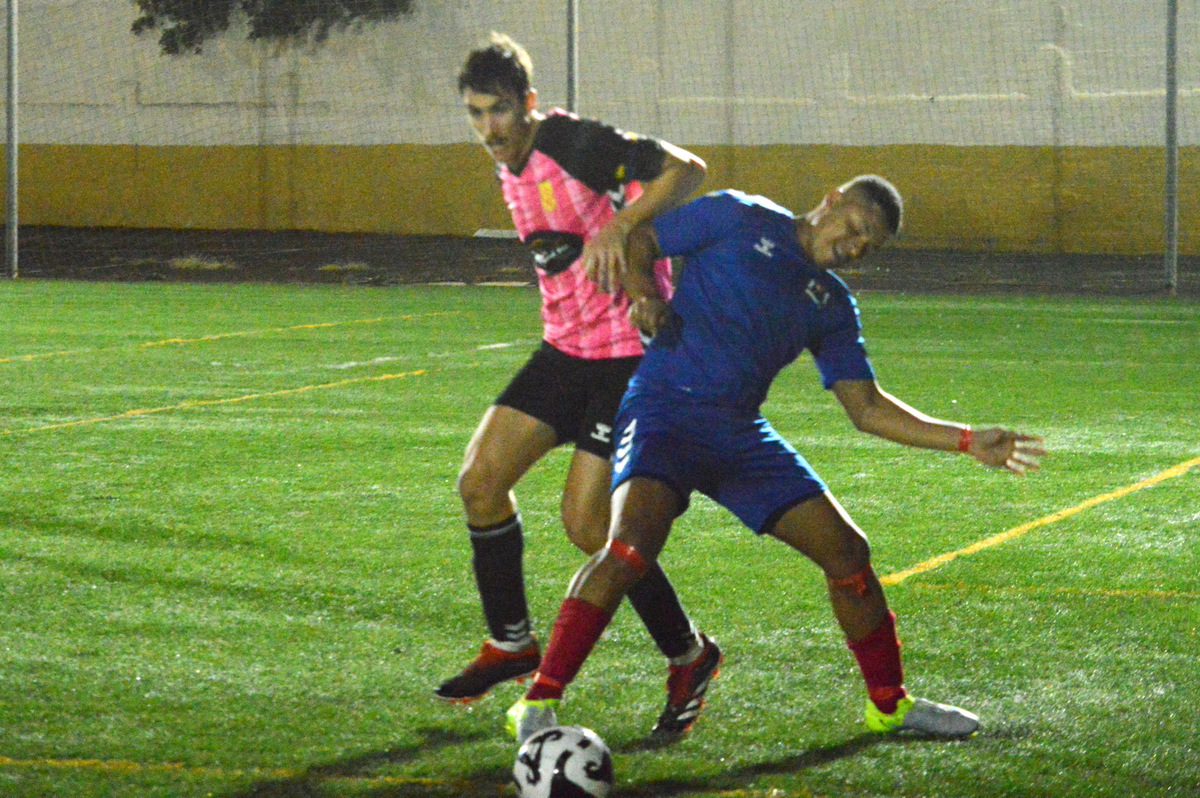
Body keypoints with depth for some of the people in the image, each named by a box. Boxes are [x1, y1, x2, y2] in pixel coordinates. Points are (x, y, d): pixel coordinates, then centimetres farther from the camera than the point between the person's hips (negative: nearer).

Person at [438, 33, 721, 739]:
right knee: (480, 480, 1)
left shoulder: (576, 143, -16)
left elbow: (685, 169, -24)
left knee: (587, 523, -12)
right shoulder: (512, 169, 11)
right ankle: (511, 643, 18)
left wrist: (620, 227, -36)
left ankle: (690, 656, 8)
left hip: (631, 355, -9)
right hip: (565, 349, 9)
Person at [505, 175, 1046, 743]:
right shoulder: (740, 219, 2)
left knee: (847, 552, 3)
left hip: (741, 435, 6)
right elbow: (634, 241, 5)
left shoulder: (832, 305, 16)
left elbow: (865, 408, 15)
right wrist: (643, 295, -15)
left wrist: (965, 441, 8)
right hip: (667, 411, -6)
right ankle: (537, 705, -24)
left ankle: (889, 704, 23)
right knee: (632, 543, -30)